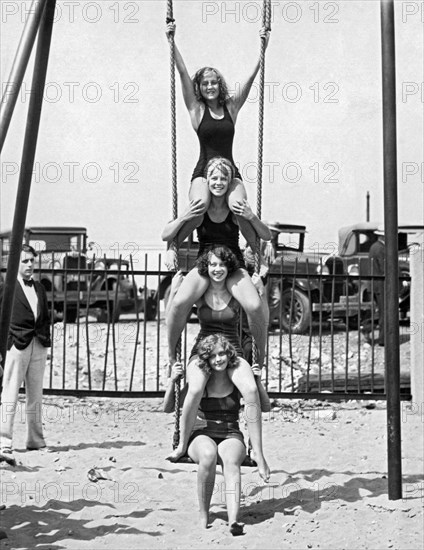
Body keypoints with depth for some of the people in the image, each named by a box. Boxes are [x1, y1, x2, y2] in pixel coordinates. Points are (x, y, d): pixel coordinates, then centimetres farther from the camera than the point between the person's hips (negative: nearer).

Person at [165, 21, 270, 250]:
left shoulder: (231, 107, 8)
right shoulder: (196, 109, 4)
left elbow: (251, 76, 3)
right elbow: (182, 72, -3)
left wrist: (263, 48, -4)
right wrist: (171, 42, -9)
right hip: (203, 172, -2)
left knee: (238, 206, -28)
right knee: (200, 204, -34)